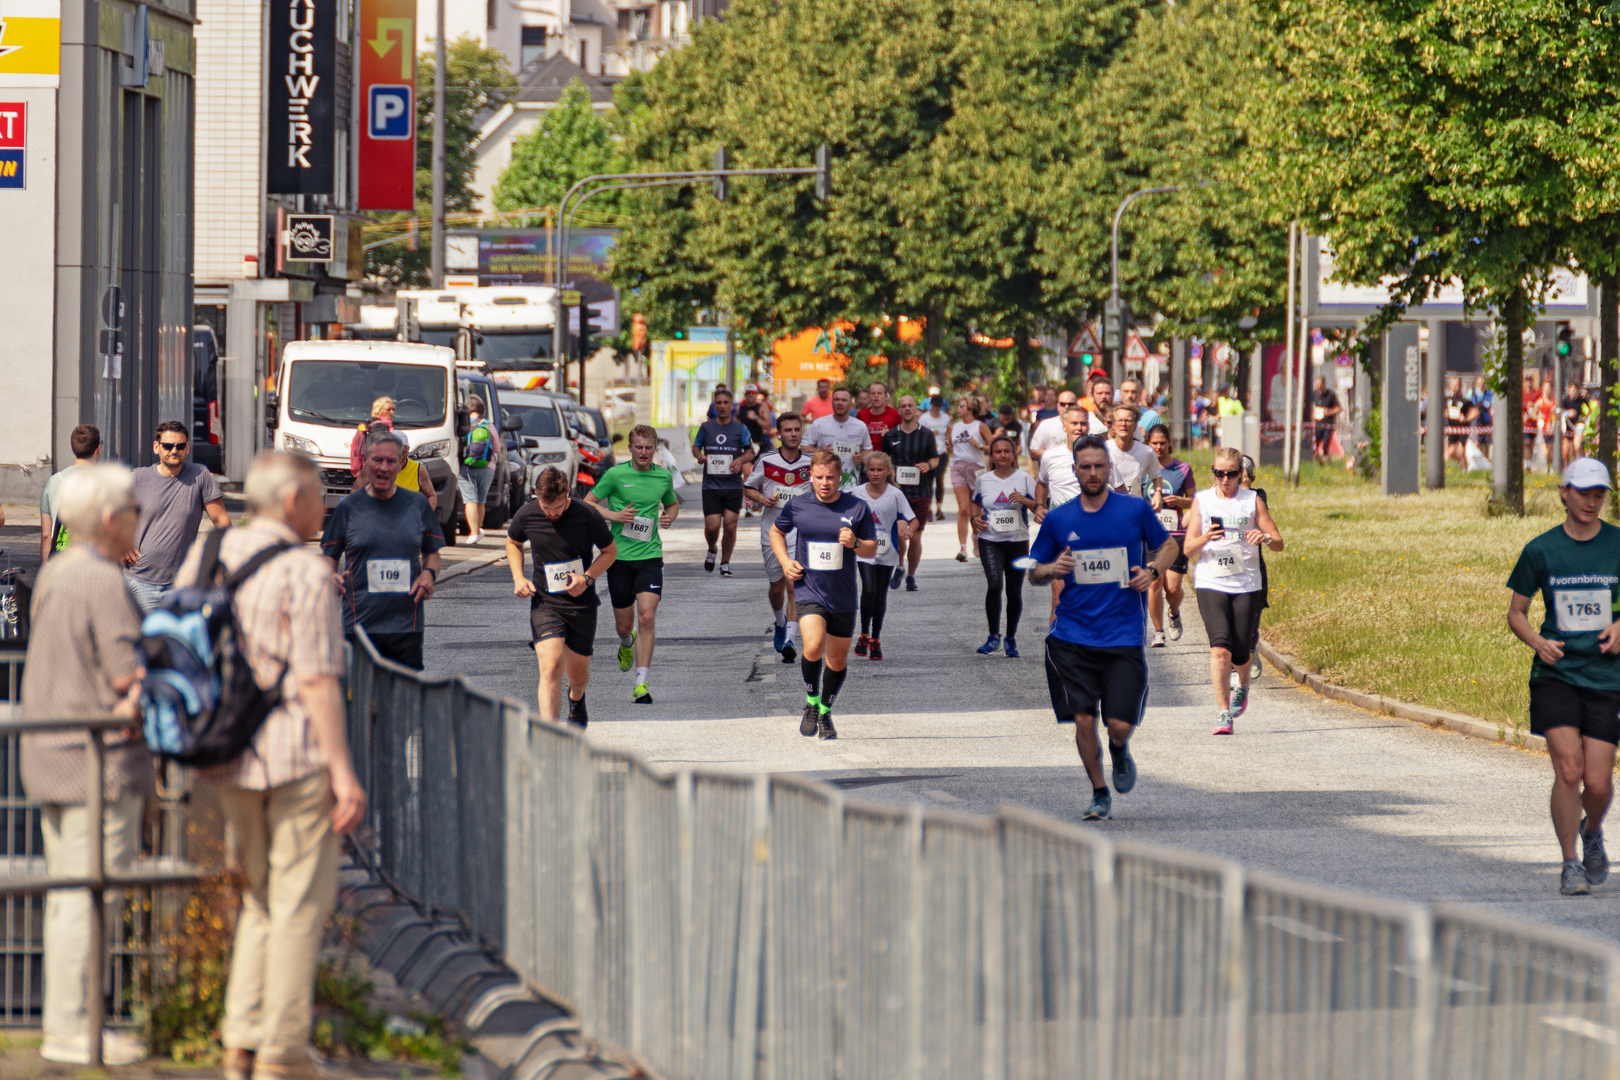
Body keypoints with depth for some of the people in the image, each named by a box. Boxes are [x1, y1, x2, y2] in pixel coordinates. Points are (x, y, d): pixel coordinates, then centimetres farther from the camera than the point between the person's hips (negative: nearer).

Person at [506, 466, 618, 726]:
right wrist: (518, 577, -1)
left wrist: (587, 578, -14)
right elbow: (513, 543, 15)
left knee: (578, 673, 14)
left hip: (581, 604, 0)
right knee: (551, 666, -20)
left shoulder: (587, 516, -13)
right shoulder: (526, 516, -8)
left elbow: (610, 551, 2)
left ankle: (576, 699, 52)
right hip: (545, 603, 0)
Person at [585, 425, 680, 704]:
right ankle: (627, 643, 48)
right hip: (619, 556, -1)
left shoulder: (663, 477, 6)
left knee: (647, 617, -15)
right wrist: (614, 515, -14)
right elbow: (588, 502, 2)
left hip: (650, 556, 1)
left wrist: (670, 516, 1)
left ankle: (642, 683, -15)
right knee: (624, 623, 8)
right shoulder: (615, 474, -4)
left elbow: (672, 503, 25)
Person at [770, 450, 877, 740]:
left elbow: (872, 549, 7)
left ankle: (825, 713, 34)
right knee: (813, 647, -25)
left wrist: (855, 544, -15)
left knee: (837, 658, 11)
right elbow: (776, 531, 18)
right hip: (809, 592, -2)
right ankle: (811, 703, -1)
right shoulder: (797, 506, -1)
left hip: (843, 596, 2)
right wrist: (785, 562, 3)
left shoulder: (857, 508, -2)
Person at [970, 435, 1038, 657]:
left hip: (1017, 541, 0)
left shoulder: (1024, 479, 1)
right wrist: (975, 518, 4)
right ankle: (994, 636, -8)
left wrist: (1025, 501, -20)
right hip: (990, 541, 0)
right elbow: (976, 503, 24)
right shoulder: (983, 480, 8)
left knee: (1014, 591, 5)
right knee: (994, 584, -19)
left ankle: (1011, 639, 21)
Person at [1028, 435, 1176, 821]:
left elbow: (1167, 545, 15)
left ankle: (1119, 752, 30)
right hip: (1072, 639, 1)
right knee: (1084, 720, -5)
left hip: (1123, 638, -1)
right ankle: (1099, 793, 16)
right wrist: (1051, 570, -10)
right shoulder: (1058, 519, 4)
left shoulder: (1136, 510, 0)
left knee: (1121, 725, -7)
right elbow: (1033, 572, 13)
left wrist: (1152, 571, -5)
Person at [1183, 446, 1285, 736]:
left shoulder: (1252, 501, 6)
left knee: (1239, 654, 3)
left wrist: (1266, 537, -18)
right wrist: (1204, 538, -18)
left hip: (1246, 586, 1)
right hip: (1210, 584, -1)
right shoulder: (1202, 500, 7)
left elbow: (1279, 543, 5)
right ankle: (1224, 713, -16)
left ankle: (1243, 685, 39)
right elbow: (1188, 549, 4)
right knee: (1220, 648, -18)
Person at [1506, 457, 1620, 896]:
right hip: (1555, 675, -1)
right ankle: (1570, 865, 1)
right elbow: (1515, 612, 8)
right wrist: (1537, 641, -11)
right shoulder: (1540, 551, 0)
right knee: (1568, 770, -15)